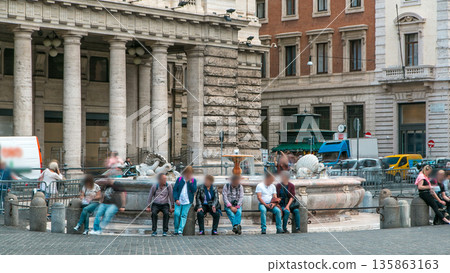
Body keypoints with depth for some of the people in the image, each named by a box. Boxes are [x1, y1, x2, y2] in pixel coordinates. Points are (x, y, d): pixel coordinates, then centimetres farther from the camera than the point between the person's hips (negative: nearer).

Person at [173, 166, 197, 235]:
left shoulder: (193, 180, 7)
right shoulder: (179, 179, 7)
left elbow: (194, 190, -4)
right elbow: (175, 189, 6)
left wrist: (189, 182, -12)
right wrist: (176, 199, -5)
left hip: (187, 202, 0)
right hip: (179, 201, 0)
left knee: (184, 215, -7)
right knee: (176, 214, -13)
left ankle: (180, 231, -8)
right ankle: (176, 230, 2)